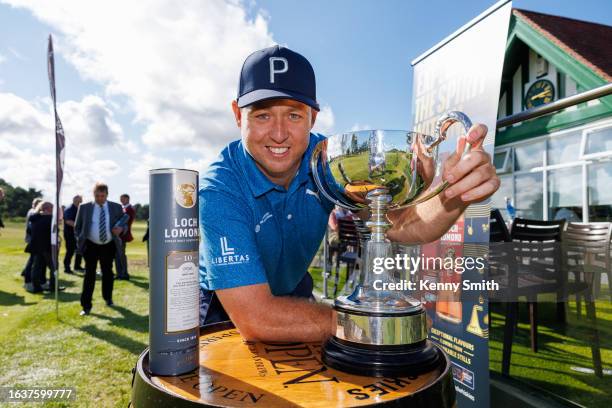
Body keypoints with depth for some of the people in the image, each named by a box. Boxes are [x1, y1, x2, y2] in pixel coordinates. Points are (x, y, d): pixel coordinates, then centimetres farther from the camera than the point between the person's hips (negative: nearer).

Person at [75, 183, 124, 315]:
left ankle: (108, 298, 36)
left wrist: (120, 229, -15)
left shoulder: (116, 207, -1)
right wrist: (80, 240, -3)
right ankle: (86, 306, 5)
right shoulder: (84, 207, -2)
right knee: (89, 275, -2)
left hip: (108, 246, 2)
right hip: (90, 246, -1)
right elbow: (77, 227, 8)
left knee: (107, 273, 15)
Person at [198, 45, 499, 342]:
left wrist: (453, 196, -46)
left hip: (291, 293, 2)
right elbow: (254, 320, -35)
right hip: (221, 308, -1)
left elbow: (402, 224, -24)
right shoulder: (220, 190, -31)